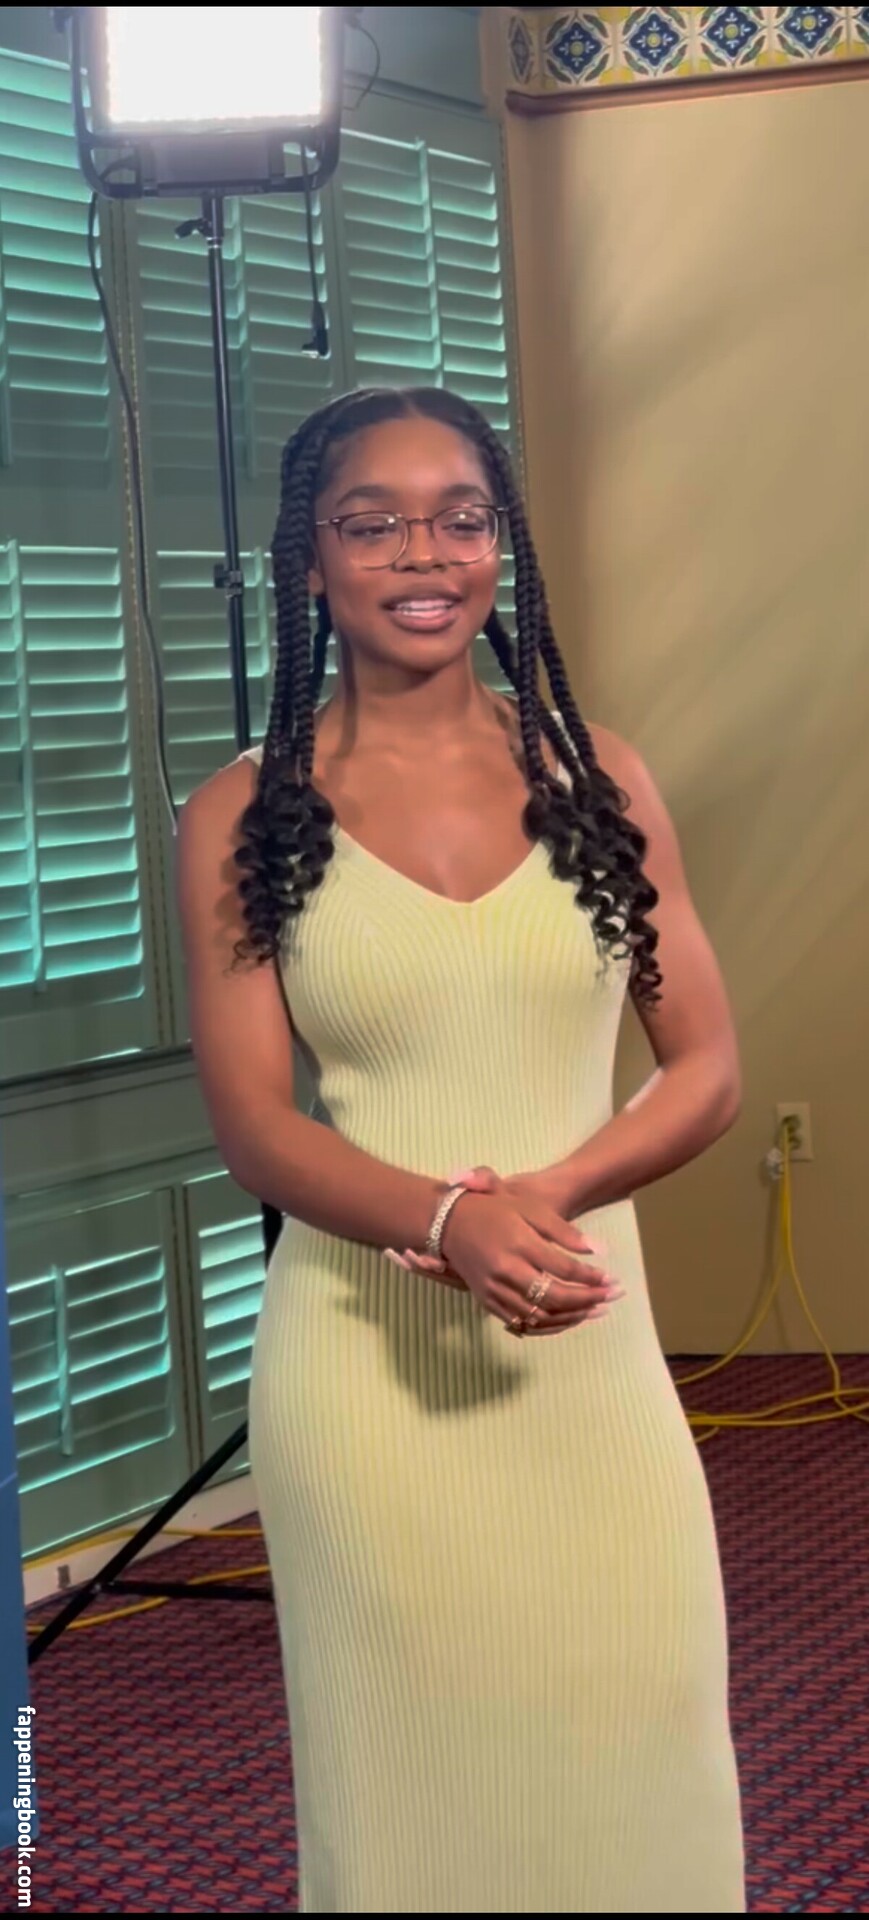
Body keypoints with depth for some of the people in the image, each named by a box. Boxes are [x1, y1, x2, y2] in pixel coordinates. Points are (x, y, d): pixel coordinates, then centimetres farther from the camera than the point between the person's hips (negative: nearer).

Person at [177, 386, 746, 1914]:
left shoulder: (595, 775, 4)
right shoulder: (244, 818, -1)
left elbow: (707, 1069, 4)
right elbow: (254, 1127, -5)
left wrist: (543, 1195, -15)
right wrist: (445, 1222, -24)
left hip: (592, 1346, 2)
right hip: (365, 1359, -1)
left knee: (630, 1754, 5)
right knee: (409, 1764, 7)